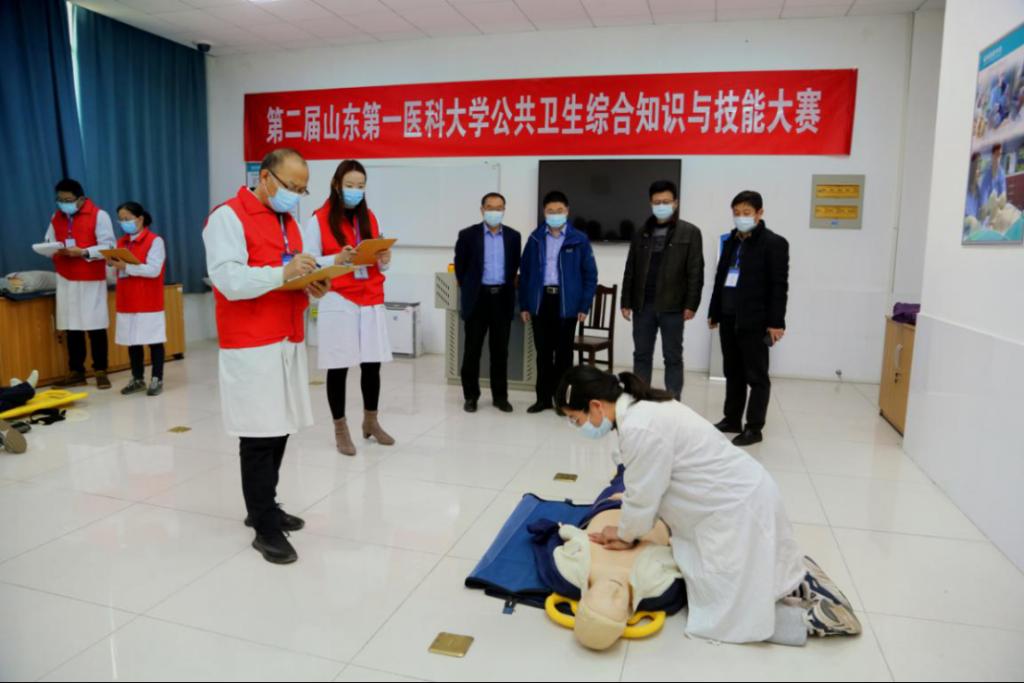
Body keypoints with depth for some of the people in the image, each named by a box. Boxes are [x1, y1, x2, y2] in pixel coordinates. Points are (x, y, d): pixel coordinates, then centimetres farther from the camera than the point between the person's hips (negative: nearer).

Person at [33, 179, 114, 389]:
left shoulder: (98, 215, -4)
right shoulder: (56, 217, 14)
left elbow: (108, 246, -9)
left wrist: (83, 252, -20)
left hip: (91, 280, -5)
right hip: (65, 280, 5)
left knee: (96, 326, -2)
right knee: (72, 327, 4)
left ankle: (101, 371, 6)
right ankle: (76, 372, 12)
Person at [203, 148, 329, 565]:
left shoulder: (289, 221, 18)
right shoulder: (228, 216, -7)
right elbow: (228, 279, -18)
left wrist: (313, 288, 0)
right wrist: (283, 272, -27)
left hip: (290, 341, 8)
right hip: (251, 346, -8)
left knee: (279, 430, 11)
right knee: (259, 436, -4)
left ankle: (262, 508, 26)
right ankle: (266, 528, 5)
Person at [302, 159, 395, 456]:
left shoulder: (370, 218, 12)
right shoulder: (319, 220, -3)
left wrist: (384, 261, -6)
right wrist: (337, 259, -21)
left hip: (371, 301, 4)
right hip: (338, 303, -4)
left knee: (373, 364, 6)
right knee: (338, 368, -1)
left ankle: (370, 422, 26)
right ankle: (340, 429, 15)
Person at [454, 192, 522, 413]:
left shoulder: (514, 236, 6)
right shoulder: (468, 235, -2)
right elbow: (460, 266, 5)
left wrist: (505, 287, 12)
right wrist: (468, 290, 9)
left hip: (503, 298, 2)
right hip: (477, 297, -2)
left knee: (500, 350, 7)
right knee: (472, 349, 3)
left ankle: (500, 396, 16)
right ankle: (471, 396, 14)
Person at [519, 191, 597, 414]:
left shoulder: (579, 240, 0)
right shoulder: (535, 239, 6)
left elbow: (590, 274, 0)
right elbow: (524, 273, 7)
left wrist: (584, 305, -6)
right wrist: (524, 304, 3)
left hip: (567, 302, -2)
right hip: (540, 300, 2)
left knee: (563, 352, 7)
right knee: (543, 351, 8)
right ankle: (543, 397, 19)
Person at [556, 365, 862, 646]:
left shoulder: (639, 428, -27)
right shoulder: (641, 407, 4)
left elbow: (643, 497, -15)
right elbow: (649, 487, 9)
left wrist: (626, 535, 3)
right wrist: (627, 528, 6)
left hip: (735, 512, -10)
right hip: (740, 498, 10)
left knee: (723, 614, 1)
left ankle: (817, 617, 6)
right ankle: (798, 578, 23)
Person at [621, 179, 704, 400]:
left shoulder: (690, 232, 0)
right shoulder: (641, 233, 11)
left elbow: (696, 272, -4)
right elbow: (630, 270, 11)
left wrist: (691, 304, -10)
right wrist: (626, 302, 6)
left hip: (672, 306, -3)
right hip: (643, 305, 4)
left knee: (673, 357, 4)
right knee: (641, 355, 8)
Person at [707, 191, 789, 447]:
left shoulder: (774, 243, -5)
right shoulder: (731, 241, 14)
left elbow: (779, 286, -9)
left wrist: (776, 322, -14)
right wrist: (714, 312, 16)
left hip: (754, 320, -6)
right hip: (729, 318, 6)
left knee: (756, 376, 2)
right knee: (732, 373, 14)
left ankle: (754, 428, 8)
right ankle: (732, 419, 24)